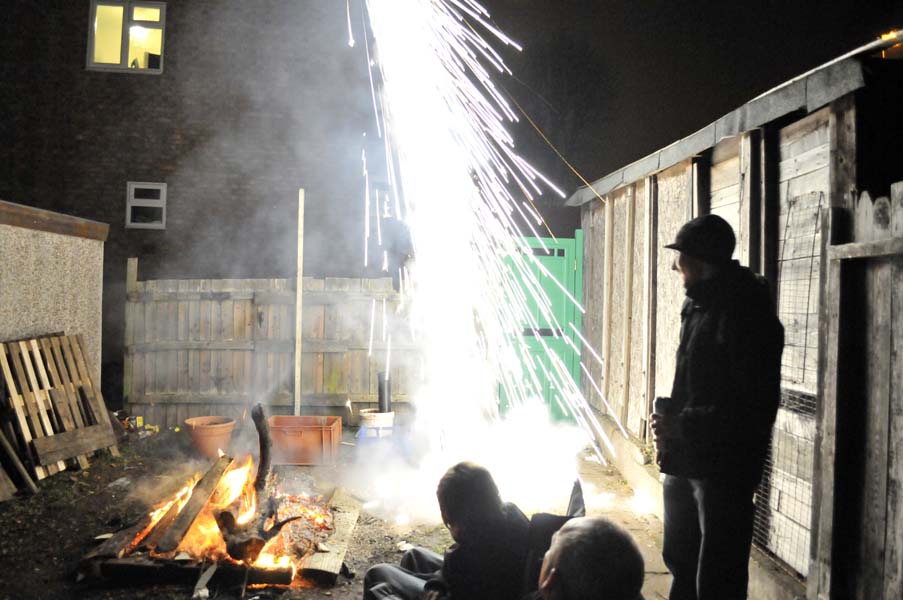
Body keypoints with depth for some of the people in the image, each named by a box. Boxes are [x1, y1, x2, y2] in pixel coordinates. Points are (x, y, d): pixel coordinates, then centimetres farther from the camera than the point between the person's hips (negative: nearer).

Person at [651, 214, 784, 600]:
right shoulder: (697, 306, 10)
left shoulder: (748, 315, -17)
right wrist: (669, 419, 3)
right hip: (684, 464, 9)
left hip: (724, 471, -9)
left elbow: (754, 409, -22)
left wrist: (682, 426, -19)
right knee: (682, 565, 24)